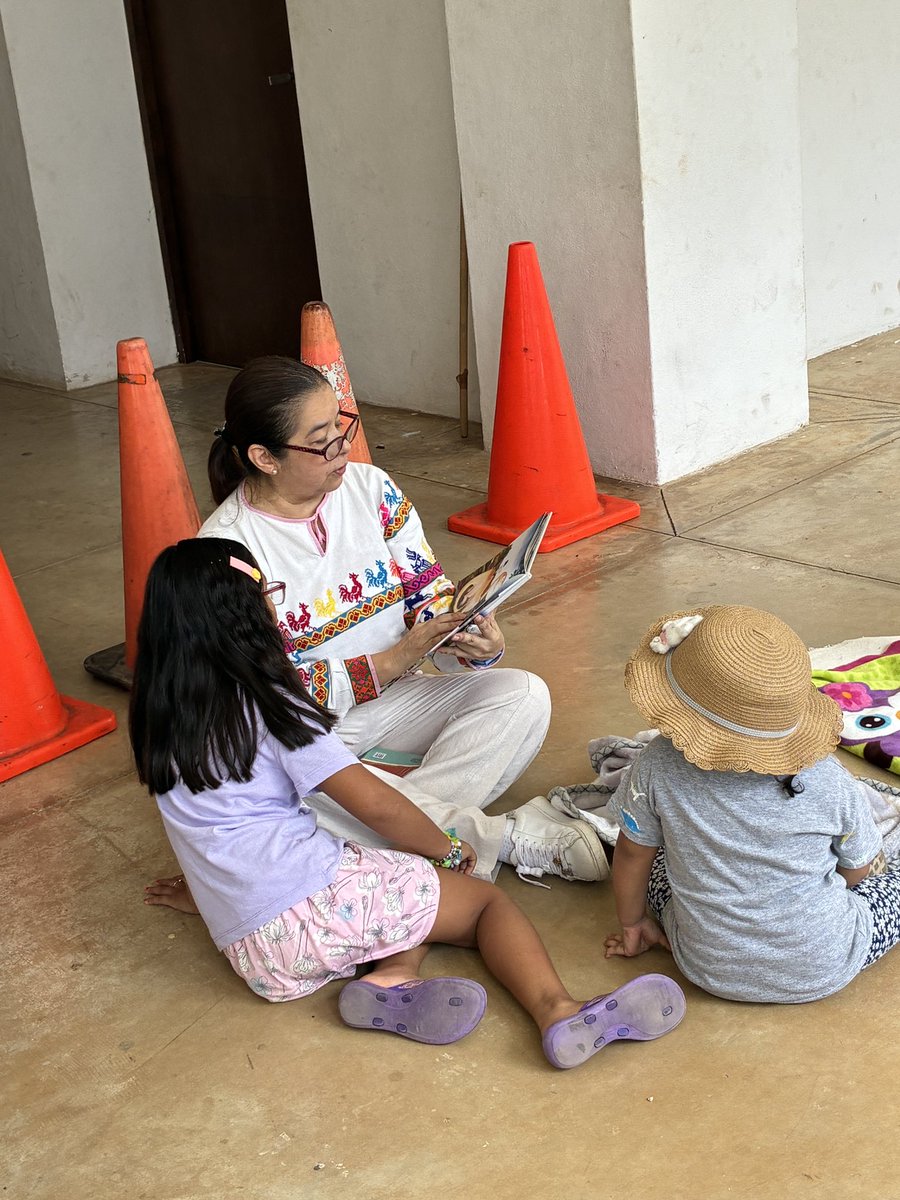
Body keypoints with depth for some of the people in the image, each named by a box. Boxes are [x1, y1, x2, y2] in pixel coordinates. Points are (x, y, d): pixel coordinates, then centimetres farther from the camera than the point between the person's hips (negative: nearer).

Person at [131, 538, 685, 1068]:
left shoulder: (158, 722, 11)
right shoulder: (264, 703, -8)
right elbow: (376, 805, -10)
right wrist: (449, 850, 5)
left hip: (247, 949, 7)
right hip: (313, 899, -7)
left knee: (413, 887, 24)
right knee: (488, 898, 7)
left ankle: (391, 982, -7)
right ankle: (557, 1010, -18)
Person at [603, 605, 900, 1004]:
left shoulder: (658, 765, -20)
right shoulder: (829, 782, -21)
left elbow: (632, 853, -4)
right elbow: (856, 872, -3)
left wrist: (632, 923, 16)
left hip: (709, 970, 2)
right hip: (823, 971, -1)